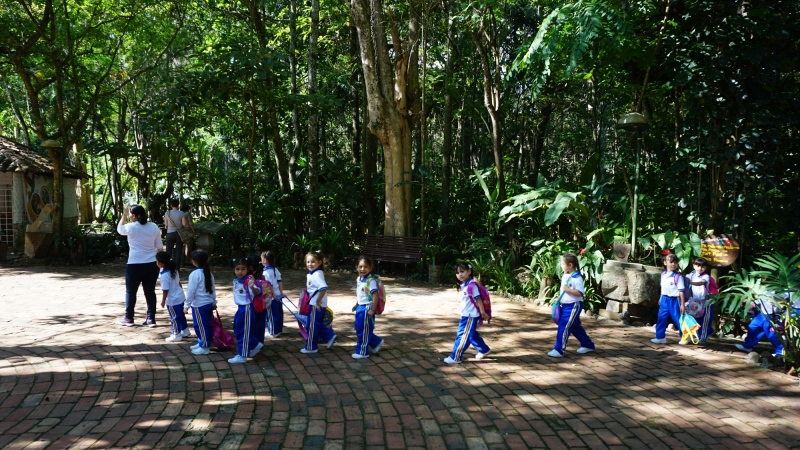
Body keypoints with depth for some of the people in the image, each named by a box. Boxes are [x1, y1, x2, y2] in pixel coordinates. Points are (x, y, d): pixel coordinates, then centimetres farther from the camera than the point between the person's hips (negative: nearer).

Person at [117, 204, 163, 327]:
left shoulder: (131, 227, -8)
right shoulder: (154, 227, 3)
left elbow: (119, 229, 16)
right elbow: (159, 247, 6)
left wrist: (124, 215, 21)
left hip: (135, 265, -4)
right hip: (152, 264, 4)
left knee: (130, 292, 11)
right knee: (150, 291, 8)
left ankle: (128, 318, 20)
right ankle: (151, 319, 9)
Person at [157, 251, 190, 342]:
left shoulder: (164, 275, -25)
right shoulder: (174, 270, 2)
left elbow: (165, 290, -20)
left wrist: (163, 301, -9)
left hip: (172, 300, -9)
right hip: (180, 297, 9)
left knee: (174, 318, 4)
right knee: (181, 315, 20)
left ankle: (176, 335, 14)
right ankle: (185, 331, 32)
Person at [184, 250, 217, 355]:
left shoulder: (195, 274, -17)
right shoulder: (208, 272, 8)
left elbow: (191, 291, -16)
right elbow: (213, 289, 13)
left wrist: (186, 305, -9)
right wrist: (214, 302, 22)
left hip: (199, 305, -8)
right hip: (208, 303, 9)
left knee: (201, 325, 1)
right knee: (205, 324, 18)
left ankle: (204, 347, 9)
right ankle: (201, 342, 30)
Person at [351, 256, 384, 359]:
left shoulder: (371, 280, -19)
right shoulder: (359, 279, 6)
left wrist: (373, 310, -22)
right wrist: (356, 304, 23)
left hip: (367, 308, -9)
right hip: (360, 307, 9)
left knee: (364, 331, 3)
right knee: (359, 330, 17)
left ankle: (362, 352, 18)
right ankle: (376, 342, 34)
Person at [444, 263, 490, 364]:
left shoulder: (471, 285, -20)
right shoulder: (463, 285, 8)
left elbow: (478, 299, -18)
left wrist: (483, 313, -15)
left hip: (470, 316, -9)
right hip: (466, 315, 9)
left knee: (463, 336, -4)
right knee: (472, 335, 20)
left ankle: (455, 357, 2)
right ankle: (484, 350, 37)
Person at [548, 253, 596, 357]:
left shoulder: (577, 278, -18)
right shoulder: (564, 276, 7)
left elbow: (580, 293, -23)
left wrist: (568, 289, -26)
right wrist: (559, 300, 16)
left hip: (574, 306, -9)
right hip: (565, 305, 9)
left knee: (564, 327, -11)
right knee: (575, 327, 17)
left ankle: (559, 349, -7)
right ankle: (588, 345, 32)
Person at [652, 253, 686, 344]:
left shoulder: (678, 276, -14)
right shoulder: (663, 274, 5)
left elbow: (681, 291, -12)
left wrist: (682, 304, -12)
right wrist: (661, 298, 20)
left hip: (674, 300, -6)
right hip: (664, 299, 6)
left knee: (678, 319, 3)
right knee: (662, 318, 7)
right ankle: (660, 337, 16)